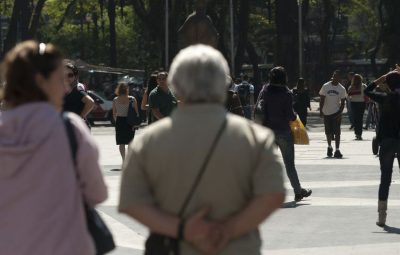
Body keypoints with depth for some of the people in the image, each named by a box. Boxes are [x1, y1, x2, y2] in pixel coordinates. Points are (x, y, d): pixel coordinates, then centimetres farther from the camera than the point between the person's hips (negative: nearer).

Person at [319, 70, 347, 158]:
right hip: (326, 113, 1)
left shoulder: (342, 89, -2)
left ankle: (337, 150, -9)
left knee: (337, 132, -9)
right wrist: (320, 111, -6)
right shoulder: (326, 86, -2)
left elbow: (342, 103, 0)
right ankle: (329, 147, 34)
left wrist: (339, 113, -12)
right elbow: (322, 100, 1)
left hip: (336, 113, -1)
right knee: (328, 132, 11)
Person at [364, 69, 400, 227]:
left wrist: (382, 78, 10)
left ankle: (381, 216, 7)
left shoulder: (384, 98, -3)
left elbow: (367, 91, 10)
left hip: (387, 141, 0)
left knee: (385, 179, 7)